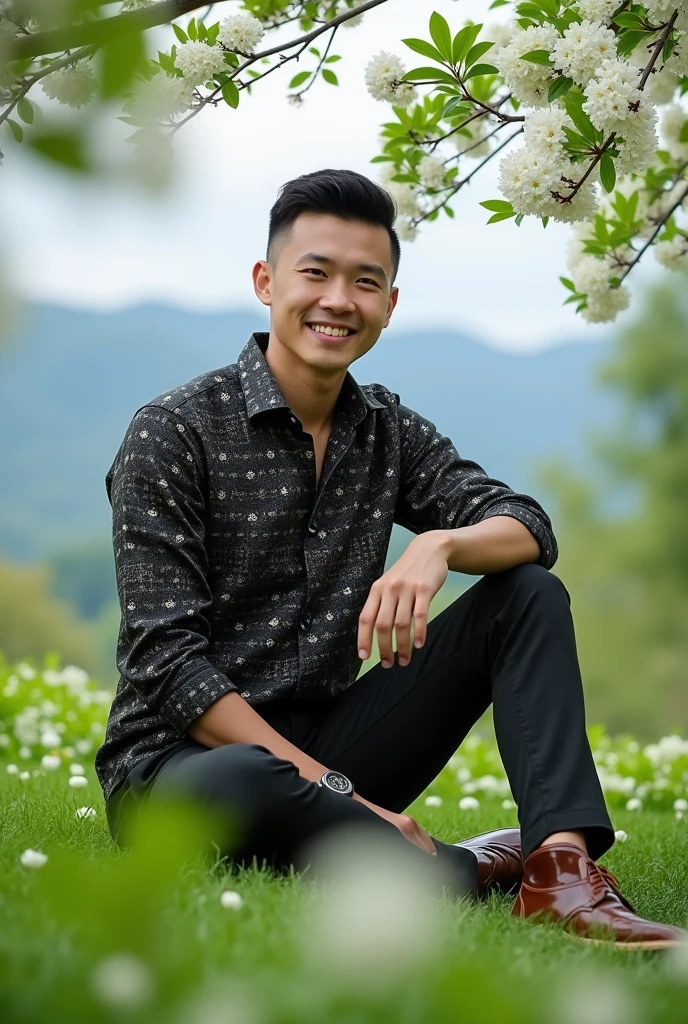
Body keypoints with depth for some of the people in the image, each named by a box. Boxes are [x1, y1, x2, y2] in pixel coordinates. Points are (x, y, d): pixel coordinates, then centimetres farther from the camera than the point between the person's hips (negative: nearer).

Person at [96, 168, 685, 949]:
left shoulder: (390, 434, 7)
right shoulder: (172, 435, -10)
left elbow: (530, 529, -1)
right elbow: (164, 660, -16)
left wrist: (439, 545, -25)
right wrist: (331, 789, -22)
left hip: (323, 738, 6)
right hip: (180, 761, -6)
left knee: (530, 594, -5)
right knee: (244, 784, -42)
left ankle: (564, 866, -24)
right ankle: (461, 872, -17)